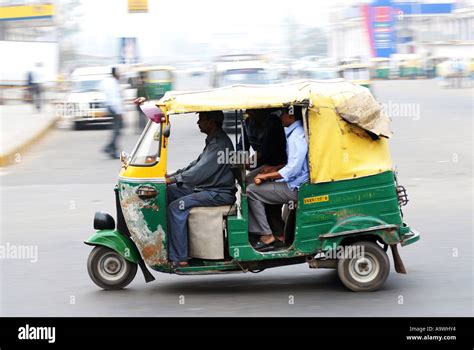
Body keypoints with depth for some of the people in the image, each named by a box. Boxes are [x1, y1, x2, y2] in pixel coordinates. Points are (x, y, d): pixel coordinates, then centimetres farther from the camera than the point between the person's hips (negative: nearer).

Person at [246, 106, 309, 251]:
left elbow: (293, 169, -24)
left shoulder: (296, 136, -18)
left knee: (251, 190, -9)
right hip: (295, 183, 10)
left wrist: (266, 176, -15)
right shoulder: (294, 132, 15)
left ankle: (266, 236, -7)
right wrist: (275, 170, 11)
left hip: (295, 188, -10)